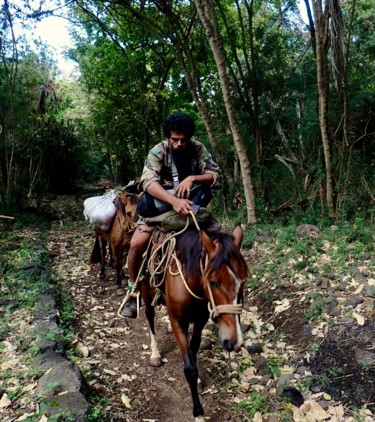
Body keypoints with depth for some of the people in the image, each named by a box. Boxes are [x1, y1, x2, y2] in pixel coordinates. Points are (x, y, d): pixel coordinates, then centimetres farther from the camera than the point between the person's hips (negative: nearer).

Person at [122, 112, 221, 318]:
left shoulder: (198, 149, -8)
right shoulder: (158, 151, -17)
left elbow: (215, 175, -10)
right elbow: (148, 181, -34)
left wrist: (192, 179, -30)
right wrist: (174, 201, -49)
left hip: (190, 205, 3)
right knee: (137, 243, -21)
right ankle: (133, 290, 2)